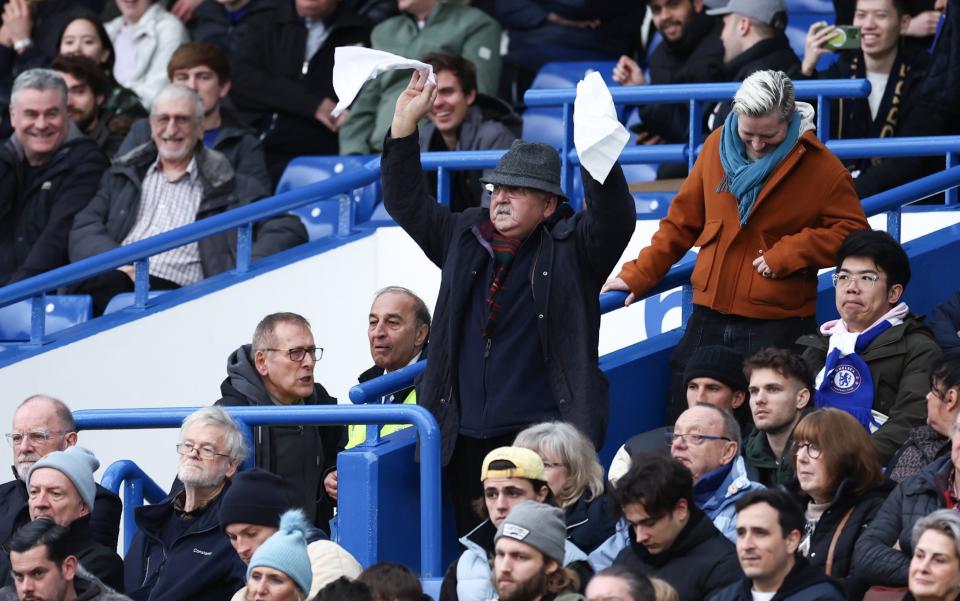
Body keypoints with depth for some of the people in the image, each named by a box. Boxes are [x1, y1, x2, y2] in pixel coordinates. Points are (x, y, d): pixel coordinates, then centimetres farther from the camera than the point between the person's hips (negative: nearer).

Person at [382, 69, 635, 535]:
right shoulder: (464, 239, 17)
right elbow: (406, 203, 19)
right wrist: (405, 124, 9)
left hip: (543, 437, -5)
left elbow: (615, 218, -14)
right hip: (467, 438, 5)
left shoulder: (569, 247, 3)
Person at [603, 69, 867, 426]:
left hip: (776, 328, -5)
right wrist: (639, 275, 11)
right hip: (709, 316, 5)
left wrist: (789, 252, -15)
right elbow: (683, 220, 15)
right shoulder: (717, 146, 7)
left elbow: (852, 230, -6)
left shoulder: (819, 166, -5)